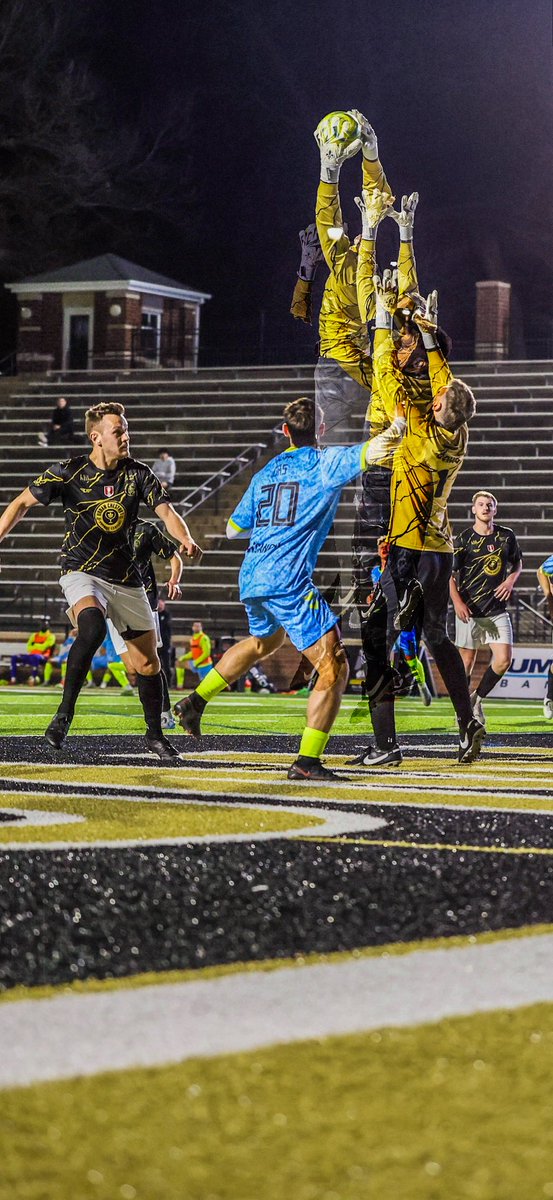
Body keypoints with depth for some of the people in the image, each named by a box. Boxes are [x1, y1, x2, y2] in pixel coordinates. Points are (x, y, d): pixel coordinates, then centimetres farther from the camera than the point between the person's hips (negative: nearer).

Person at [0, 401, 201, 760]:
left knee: (147, 663, 6)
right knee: (93, 626, -35)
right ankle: (64, 714, -25)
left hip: (127, 579, 4)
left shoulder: (138, 473, -1)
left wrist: (186, 539, -28)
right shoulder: (69, 472, -7)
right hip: (82, 571, -4)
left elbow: (166, 512, -7)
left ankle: (155, 735, 27)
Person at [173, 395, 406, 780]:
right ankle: (308, 760, -14)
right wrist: (400, 423, 3)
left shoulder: (266, 473, 16)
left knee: (266, 639, 38)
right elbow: (374, 449, -15)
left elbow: (233, 529, 25)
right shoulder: (325, 463, -2)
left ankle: (196, 701, 35)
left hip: (251, 577, 8)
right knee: (334, 669, -5)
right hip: (287, 581, -8)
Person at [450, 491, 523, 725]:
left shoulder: (507, 536, 6)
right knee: (467, 660, 1)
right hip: (469, 609, -3)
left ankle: (477, 698, 12)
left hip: (497, 609, 3)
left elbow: (517, 563, 22)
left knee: (504, 659, -8)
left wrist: (510, 580, 1)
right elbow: (450, 573, -3)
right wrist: (457, 602, -15)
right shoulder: (464, 538, -3)